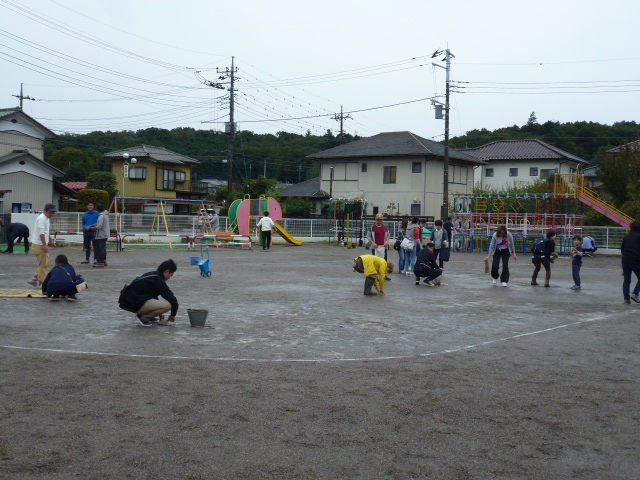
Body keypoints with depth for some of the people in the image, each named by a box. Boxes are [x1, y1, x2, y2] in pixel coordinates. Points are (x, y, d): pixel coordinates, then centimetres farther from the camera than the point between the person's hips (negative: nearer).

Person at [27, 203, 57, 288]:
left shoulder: (46, 218, 16)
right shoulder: (42, 219, -16)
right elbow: (41, 233, -24)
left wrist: (51, 241, 27)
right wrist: (45, 244, -28)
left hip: (42, 245, 10)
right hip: (39, 245, -10)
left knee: (46, 263, 14)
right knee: (43, 264, -5)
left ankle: (34, 279, 18)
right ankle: (41, 283, 3)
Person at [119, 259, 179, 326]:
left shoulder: (150, 275, 16)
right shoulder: (159, 281, -13)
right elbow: (172, 299, -12)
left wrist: (159, 313, 32)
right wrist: (173, 315, 5)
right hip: (135, 305, -10)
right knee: (167, 305, -20)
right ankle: (143, 317, -4)